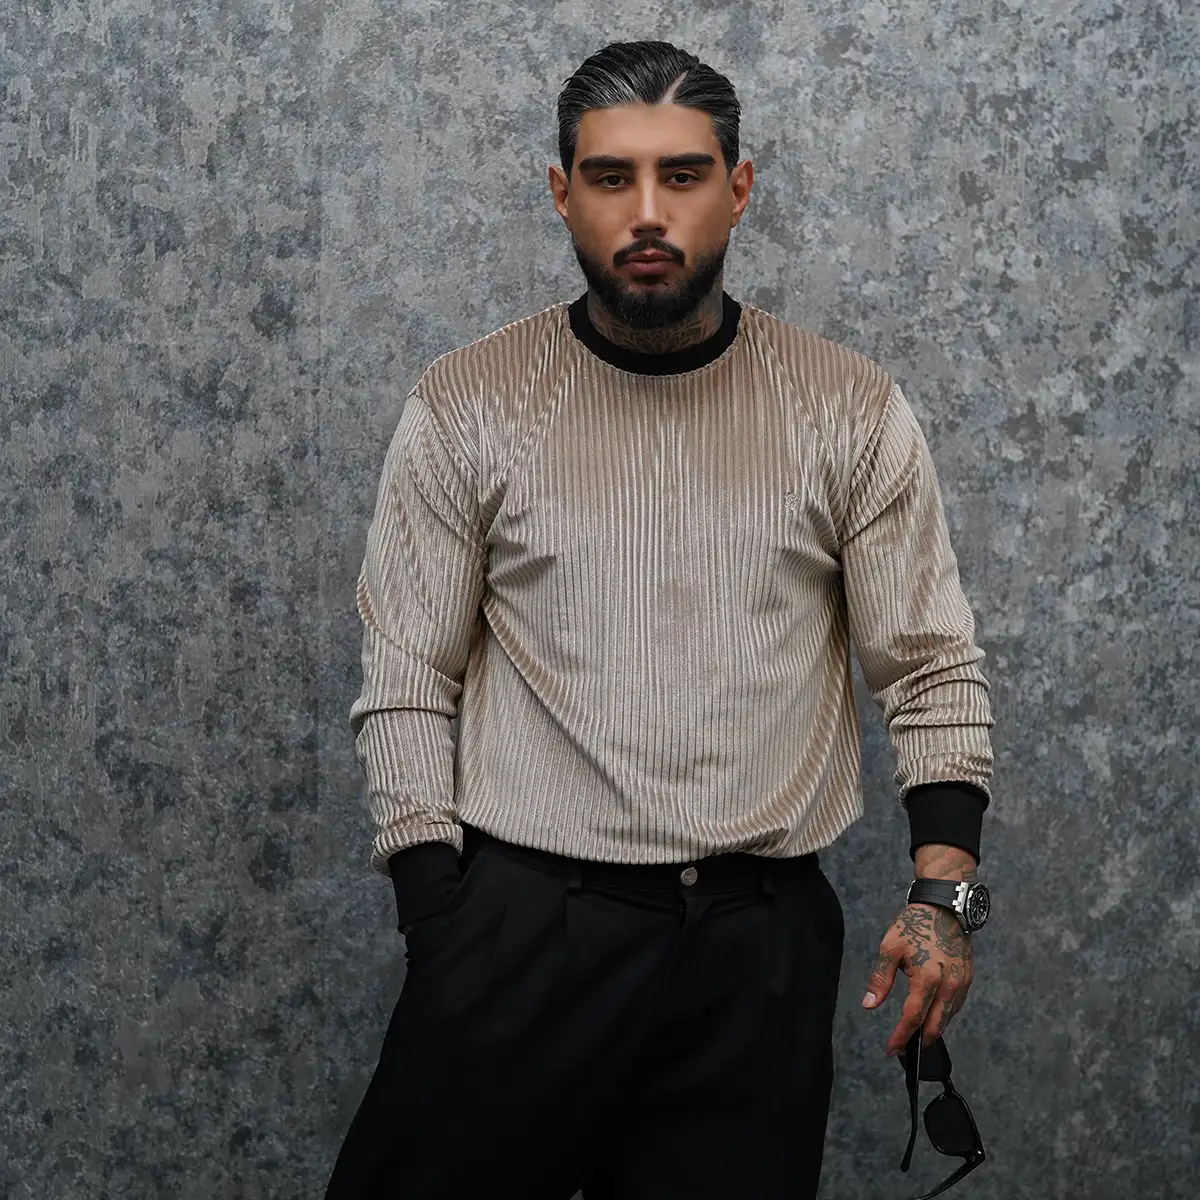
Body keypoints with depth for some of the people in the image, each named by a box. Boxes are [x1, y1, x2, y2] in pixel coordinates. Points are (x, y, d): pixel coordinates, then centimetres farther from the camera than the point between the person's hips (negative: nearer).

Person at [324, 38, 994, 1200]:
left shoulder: (850, 408, 3)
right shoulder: (467, 405, 1)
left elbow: (932, 669, 5)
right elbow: (405, 689, 2)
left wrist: (944, 893, -10)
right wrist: (441, 934, -7)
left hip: (760, 938, 1)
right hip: (523, 923, -1)